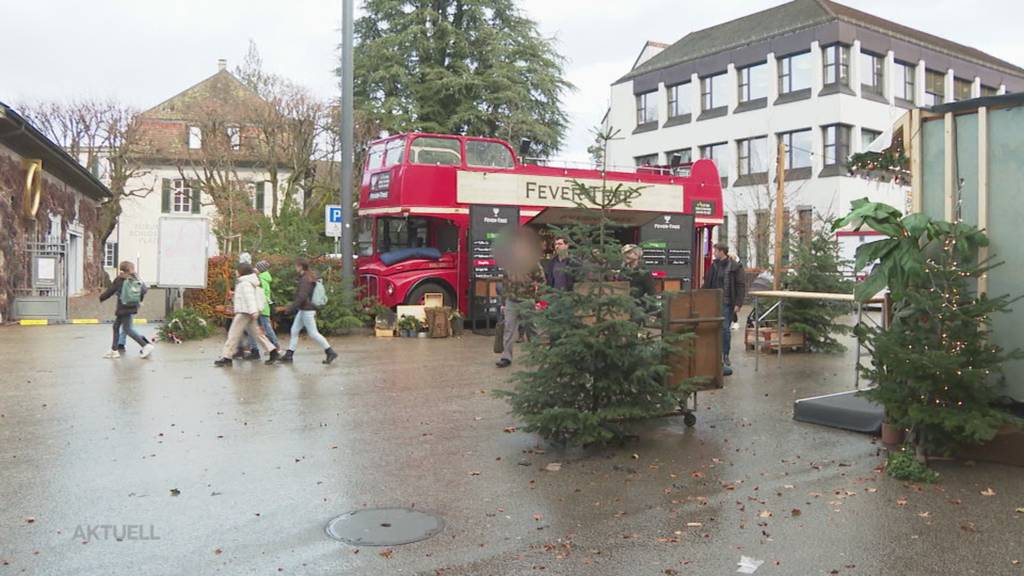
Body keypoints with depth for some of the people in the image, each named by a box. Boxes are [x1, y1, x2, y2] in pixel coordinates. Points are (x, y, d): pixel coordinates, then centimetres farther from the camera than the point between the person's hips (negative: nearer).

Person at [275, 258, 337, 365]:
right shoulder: (308, 277, 12)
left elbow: (301, 297, -24)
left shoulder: (305, 279, -18)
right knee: (294, 331, 11)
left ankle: (330, 352, 1)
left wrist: (290, 308, -20)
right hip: (303, 310, 10)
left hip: (307, 310, -10)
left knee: (313, 333, -4)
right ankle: (289, 355, 14)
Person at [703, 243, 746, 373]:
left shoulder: (735, 266, -4)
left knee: (725, 329, -3)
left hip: (727, 304, -5)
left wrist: (738, 303, -13)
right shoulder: (714, 266, 11)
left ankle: (725, 356, 7)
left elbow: (741, 286, -6)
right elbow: (707, 284, 16)